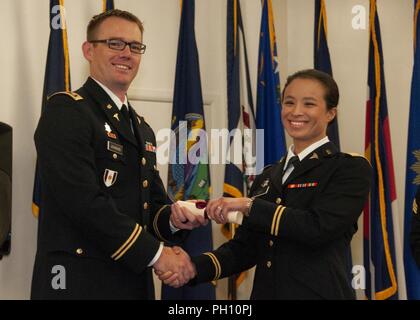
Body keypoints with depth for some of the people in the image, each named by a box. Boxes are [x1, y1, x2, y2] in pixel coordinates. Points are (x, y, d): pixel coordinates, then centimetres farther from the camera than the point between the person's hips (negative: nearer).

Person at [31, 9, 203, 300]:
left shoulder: (143, 129, 16)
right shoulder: (65, 110, -9)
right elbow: (84, 200, -19)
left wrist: (173, 217, -6)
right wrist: (155, 253, -16)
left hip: (135, 281, 8)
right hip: (79, 282, -7)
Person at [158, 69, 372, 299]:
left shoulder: (351, 169, -6)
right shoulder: (268, 176, 11)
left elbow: (319, 227, -20)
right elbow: (245, 246, 6)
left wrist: (249, 206, -17)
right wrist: (195, 267, -9)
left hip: (319, 293, -5)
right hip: (265, 291, 5)